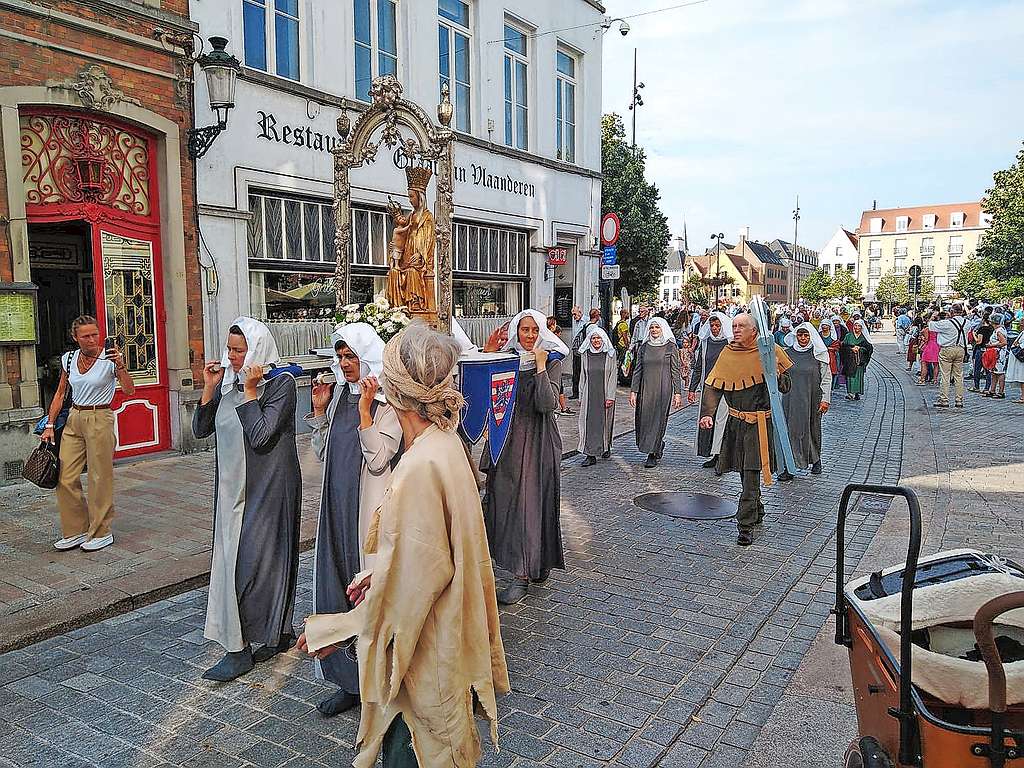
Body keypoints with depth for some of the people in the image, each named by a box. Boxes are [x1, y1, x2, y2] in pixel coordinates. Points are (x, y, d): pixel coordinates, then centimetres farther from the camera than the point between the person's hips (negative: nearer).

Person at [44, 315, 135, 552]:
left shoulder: (109, 358, -8)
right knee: (64, 478, 3)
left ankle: (101, 532, 13)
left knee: (100, 478, 0)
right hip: (74, 419, 5)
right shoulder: (69, 359, 7)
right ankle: (76, 531, 18)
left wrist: (120, 365, -28)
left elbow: (129, 390, -16)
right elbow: (60, 394, 14)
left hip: (100, 419, -5)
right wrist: (49, 424, 10)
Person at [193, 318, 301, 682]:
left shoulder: (280, 382, -13)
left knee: (249, 559, -6)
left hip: (267, 487, -7)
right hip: (234, 484, 7)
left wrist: (250, 391, -20)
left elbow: (260, 436, -22)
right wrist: (209, 388, -5)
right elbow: (200, 430, 5)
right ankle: (280, 633, 27)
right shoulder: (228, 381, 6)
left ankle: (239, 649, 4)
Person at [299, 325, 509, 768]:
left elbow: (412, 577, -26)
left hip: (422, 642, -8)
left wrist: (338, 631, -16)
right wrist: (378, 574, 9)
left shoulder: (421, 466, -31)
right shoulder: (446, 442, -2)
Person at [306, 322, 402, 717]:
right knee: (337, 586, 11)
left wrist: (365, 410, -23)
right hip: (337, 506, 7)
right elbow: (322, 453, 12)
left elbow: (378, 460, -19)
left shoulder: (387, 403, -12)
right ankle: (349, 680, 26)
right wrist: (319, 409, 1)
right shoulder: (338, 394, 8)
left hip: (370, 508, -7)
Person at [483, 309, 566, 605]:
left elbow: (547, 404, -18)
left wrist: (540, 366, -16)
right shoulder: (507, 357, 7)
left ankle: (523, 574, 1)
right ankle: (533, 563, 26)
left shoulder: (552, 362, -5)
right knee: (504, 499, 9)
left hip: (537, 441, -5)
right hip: (507, 439, 5)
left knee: (530, 502, -5)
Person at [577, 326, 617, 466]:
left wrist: (610, 396, -10)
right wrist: (581, 396, 7)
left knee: (605, 422, 8)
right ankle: (590, 455, -1)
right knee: (589, 422, -3)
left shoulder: (610, 354, -1)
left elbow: (613, 376, -4)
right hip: (589, 394, 2)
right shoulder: (585, 355, 6)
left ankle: (606, 447, 31)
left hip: (605, 394, -2)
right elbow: (583, 376, 10)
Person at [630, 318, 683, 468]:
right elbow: (637, 371, 9)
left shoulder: (671, 347, -1)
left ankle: (653, 455, 8)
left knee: (658, 419, -3)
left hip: (663, 389, -4)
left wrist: (677, 393, -6)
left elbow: (676, 371, -2)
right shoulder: (643, 347, 9)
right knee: (643, 419, 3)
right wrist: (633, 391, 3)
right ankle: (658, 446, 27)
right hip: (646, 389, 4)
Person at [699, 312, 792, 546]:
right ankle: (757, 511, 38)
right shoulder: (727, 354, 4)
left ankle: (746, 526, -4)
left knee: (751, 473, -9)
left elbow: (785, 386, 0)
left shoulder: (769, 352, -4)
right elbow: (712, 387, 1)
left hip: (759, 423, -4)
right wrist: (707, 413, -12)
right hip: (736, 422, 4)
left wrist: (774, 372, -20)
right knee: (744, 471, 15)